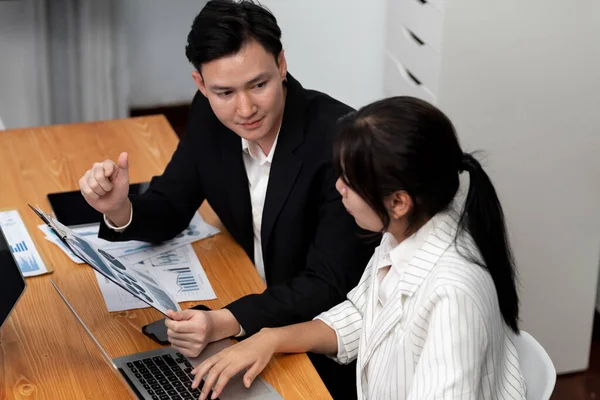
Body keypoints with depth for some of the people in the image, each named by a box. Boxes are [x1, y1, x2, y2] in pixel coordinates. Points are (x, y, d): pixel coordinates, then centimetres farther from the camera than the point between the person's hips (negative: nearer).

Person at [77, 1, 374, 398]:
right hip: (253, 302, 6)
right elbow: (170, 209, 2)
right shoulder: (210, 115, -9)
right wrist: (120, 210, -21)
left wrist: (227, 322, -40)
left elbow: (328, 286, -26)